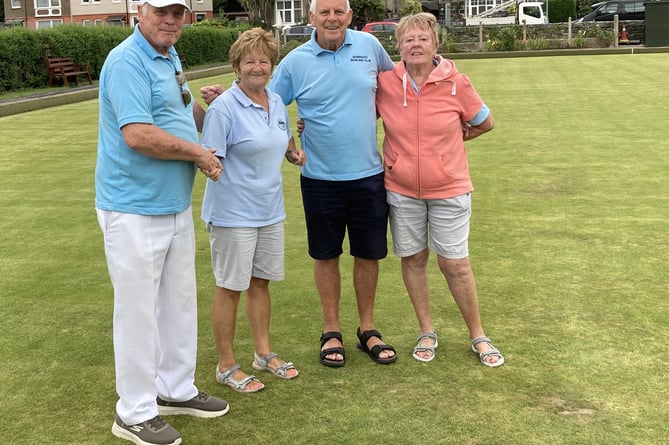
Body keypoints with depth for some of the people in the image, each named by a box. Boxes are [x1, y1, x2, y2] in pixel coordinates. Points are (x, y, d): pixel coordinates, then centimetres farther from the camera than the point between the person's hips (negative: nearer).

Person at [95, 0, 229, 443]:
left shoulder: (168, 57, 12)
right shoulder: (127, 62, -17)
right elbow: (137, 135, -27)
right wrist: (199, 153, -17)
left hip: (176, 205, 9)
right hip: (135, 209, -9)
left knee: (180, 302, 18)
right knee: (138, 310, 1)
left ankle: (176, 389, 34)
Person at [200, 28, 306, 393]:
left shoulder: (277, 103, 6)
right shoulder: (224, 108, -16)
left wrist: (293, 151, 6)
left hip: (270, 210, 7)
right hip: (233, 213, -7)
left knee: (260, 282, 17)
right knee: (230, 288, 4)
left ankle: (264, 353, 32)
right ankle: (226, 366, 18)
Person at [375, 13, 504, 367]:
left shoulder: (456, 82, -9)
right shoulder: (385, 83, -7)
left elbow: (485, 123, 5)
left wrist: (453, 138, 6)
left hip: (449, 189, -1)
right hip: (401, 190, 2)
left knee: (455, 264, 2)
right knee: (412, 259, 11)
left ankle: (478, 336, 21)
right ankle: (426, 332, 29)